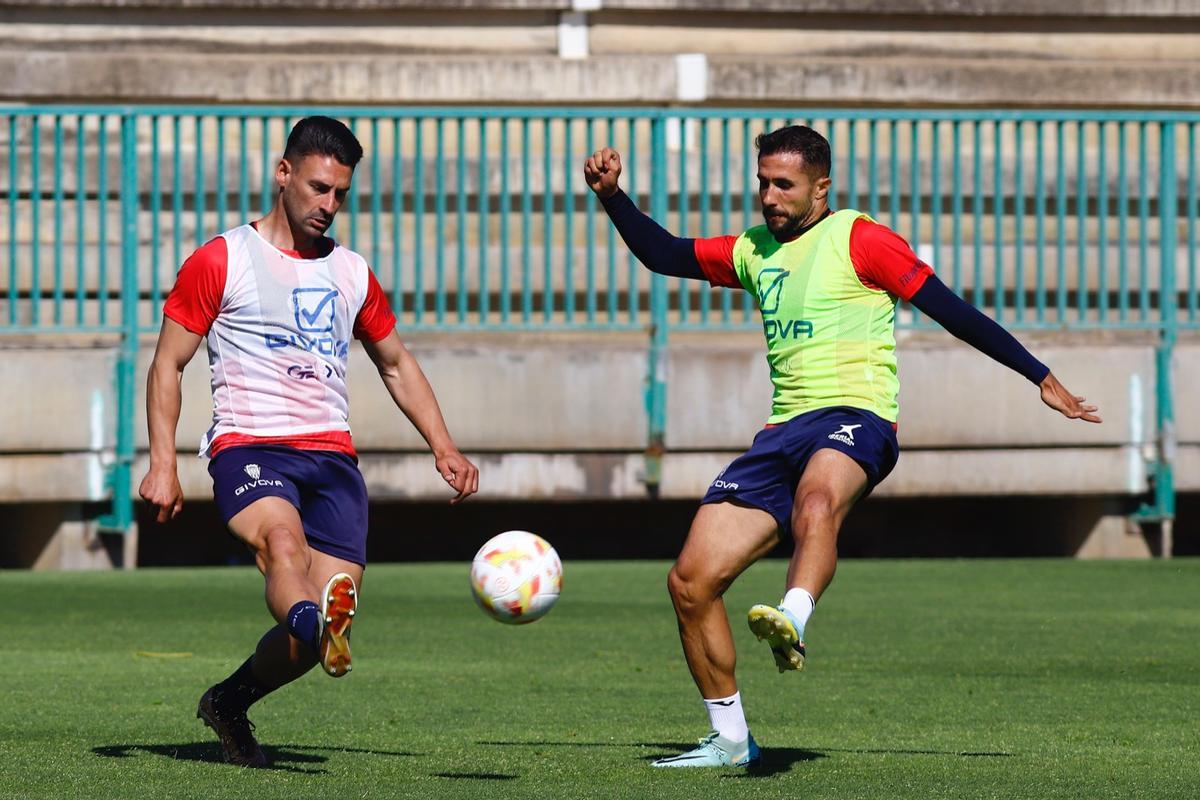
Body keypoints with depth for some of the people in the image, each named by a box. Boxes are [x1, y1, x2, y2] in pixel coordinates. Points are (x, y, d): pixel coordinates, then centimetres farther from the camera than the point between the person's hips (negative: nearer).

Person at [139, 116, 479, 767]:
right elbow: (168, 363, 6)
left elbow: (396, 365, 32)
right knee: (283, 541, -36)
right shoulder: (222, 261, 6)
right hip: (247, 446, -5)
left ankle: (229, 703, 14)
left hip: (331, 454, 5)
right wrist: (162, 464, -6)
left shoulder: (351, 273, 20)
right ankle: (316, 627, -68)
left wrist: (444, 447, 20)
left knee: (331, 612, -9)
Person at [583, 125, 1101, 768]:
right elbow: (663, 254, 26)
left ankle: (793, 621, -67)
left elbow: (950, 310, -1)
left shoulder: (856, 239, -1)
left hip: (854, 418, -7)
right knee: (691, 582, -3)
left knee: (817, 497, -43)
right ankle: (729, 740, 8)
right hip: (782, 431, 7)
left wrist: (1041, 378, -1)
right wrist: (612, 196, 9)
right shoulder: (754, 251, 20)